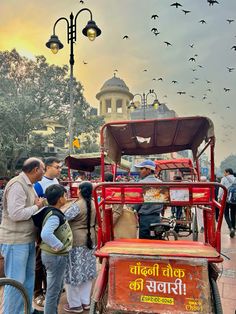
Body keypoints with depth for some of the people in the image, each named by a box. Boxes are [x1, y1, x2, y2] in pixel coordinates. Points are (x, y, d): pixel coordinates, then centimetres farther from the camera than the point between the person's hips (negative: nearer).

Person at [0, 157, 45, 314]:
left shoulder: (29, 185, 10)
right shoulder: (17, 185, -21)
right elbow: (16, 214, -27)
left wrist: (39, 204, -1)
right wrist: (37, 206, -15)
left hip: (28, 240, 10)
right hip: (15, 241, -10)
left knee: (29, 276, 20)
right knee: (16, 281, 3)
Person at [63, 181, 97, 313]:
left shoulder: (77, 206, -20)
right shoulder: (93, 204, 1)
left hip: (76, 242, -7)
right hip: (90, 240, 7)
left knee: (74, 272, 8)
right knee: (87, 271, 16)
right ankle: (85, 301, 29)